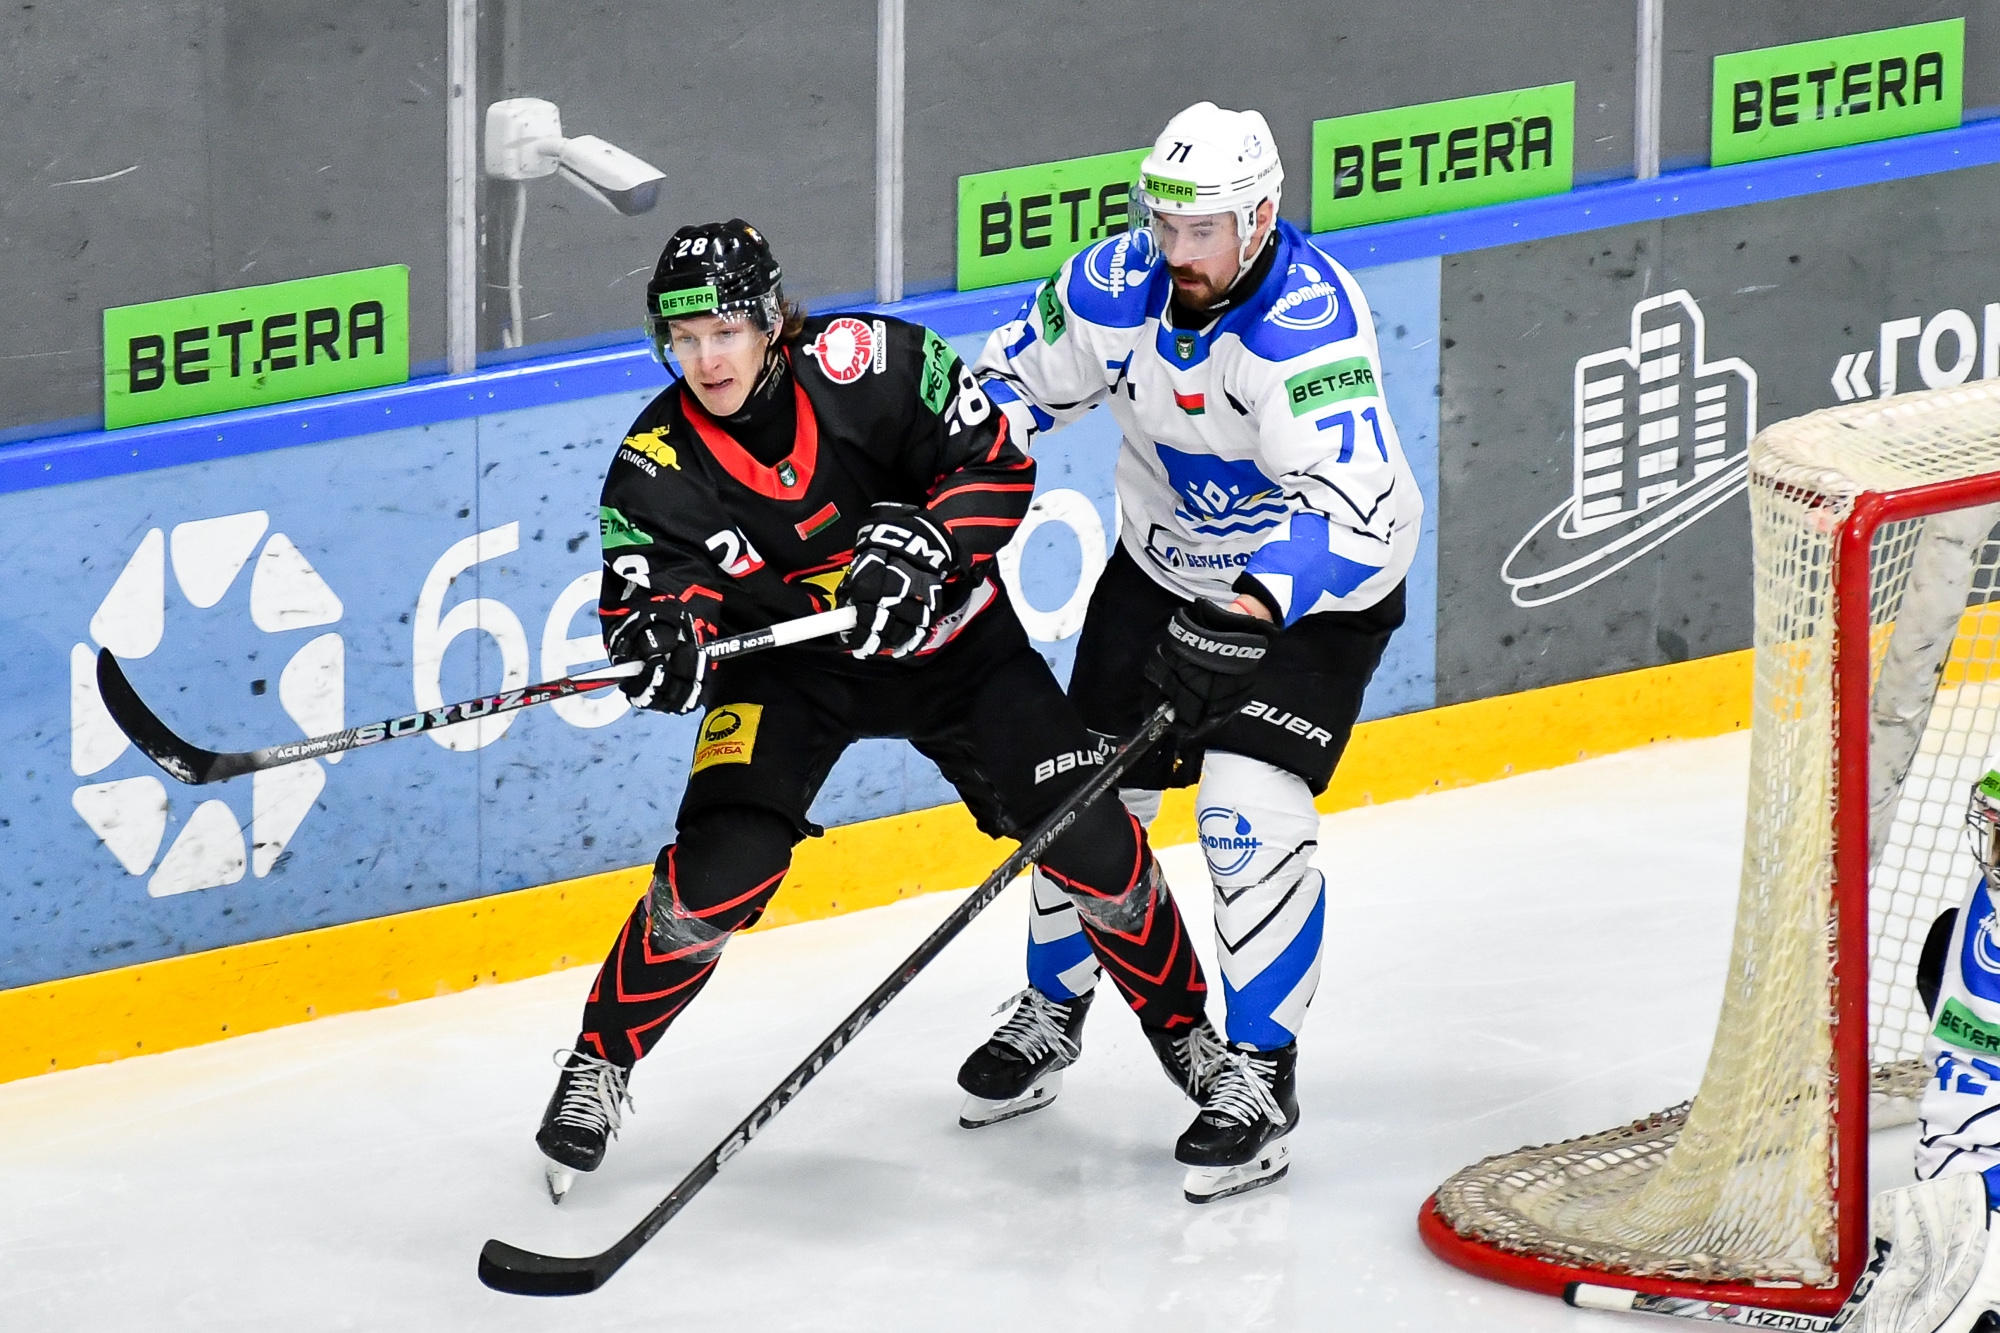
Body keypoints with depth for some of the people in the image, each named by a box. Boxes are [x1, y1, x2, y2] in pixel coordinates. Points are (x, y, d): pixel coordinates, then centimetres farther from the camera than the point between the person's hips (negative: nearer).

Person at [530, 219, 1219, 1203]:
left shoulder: (868, 363, -23)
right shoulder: (656, 469, -18)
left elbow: (997, 465, -17)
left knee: (1090, 843, -4)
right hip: (786, 665, 0)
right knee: (721, 865, -20)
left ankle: (1185, 1026, 21)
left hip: (948, 638, 0)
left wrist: (920, 547, -32)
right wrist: (664, 634, -46)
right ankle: (600, 1065, 0)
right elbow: (650, 583, -23)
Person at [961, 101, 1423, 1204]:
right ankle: (1053, 1007, 37)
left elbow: (1350, 504, -43)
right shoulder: (1113, 287, -15)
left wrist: (1263, 600, -56)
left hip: (1317, 591, -6)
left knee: (1251, 811, -20)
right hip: (1164, 567, 6)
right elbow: (1012, 383, 4)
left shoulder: (1310, 322, -33)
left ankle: (1259, 1077, -8)